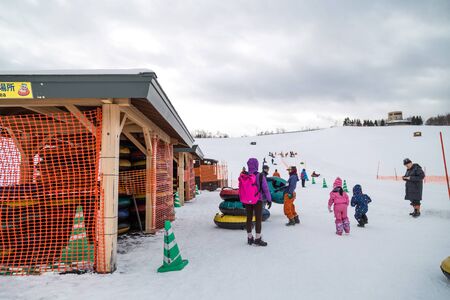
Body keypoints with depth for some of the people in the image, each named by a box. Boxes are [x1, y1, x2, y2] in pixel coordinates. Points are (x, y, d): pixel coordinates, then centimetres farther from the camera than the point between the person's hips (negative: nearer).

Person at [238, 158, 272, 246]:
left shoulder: (243, 176, -4)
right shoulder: (260, 176, -16)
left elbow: (241, 189, 3)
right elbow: (265, 189, -11)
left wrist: (243, 200, 14)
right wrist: (269, 199, 1)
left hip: (247, 201, 4)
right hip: (257, 200, -4)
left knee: (249, 218, 14)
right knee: (258, 219, 4)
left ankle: (249, 238, 24)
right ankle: (257, 239, 7)